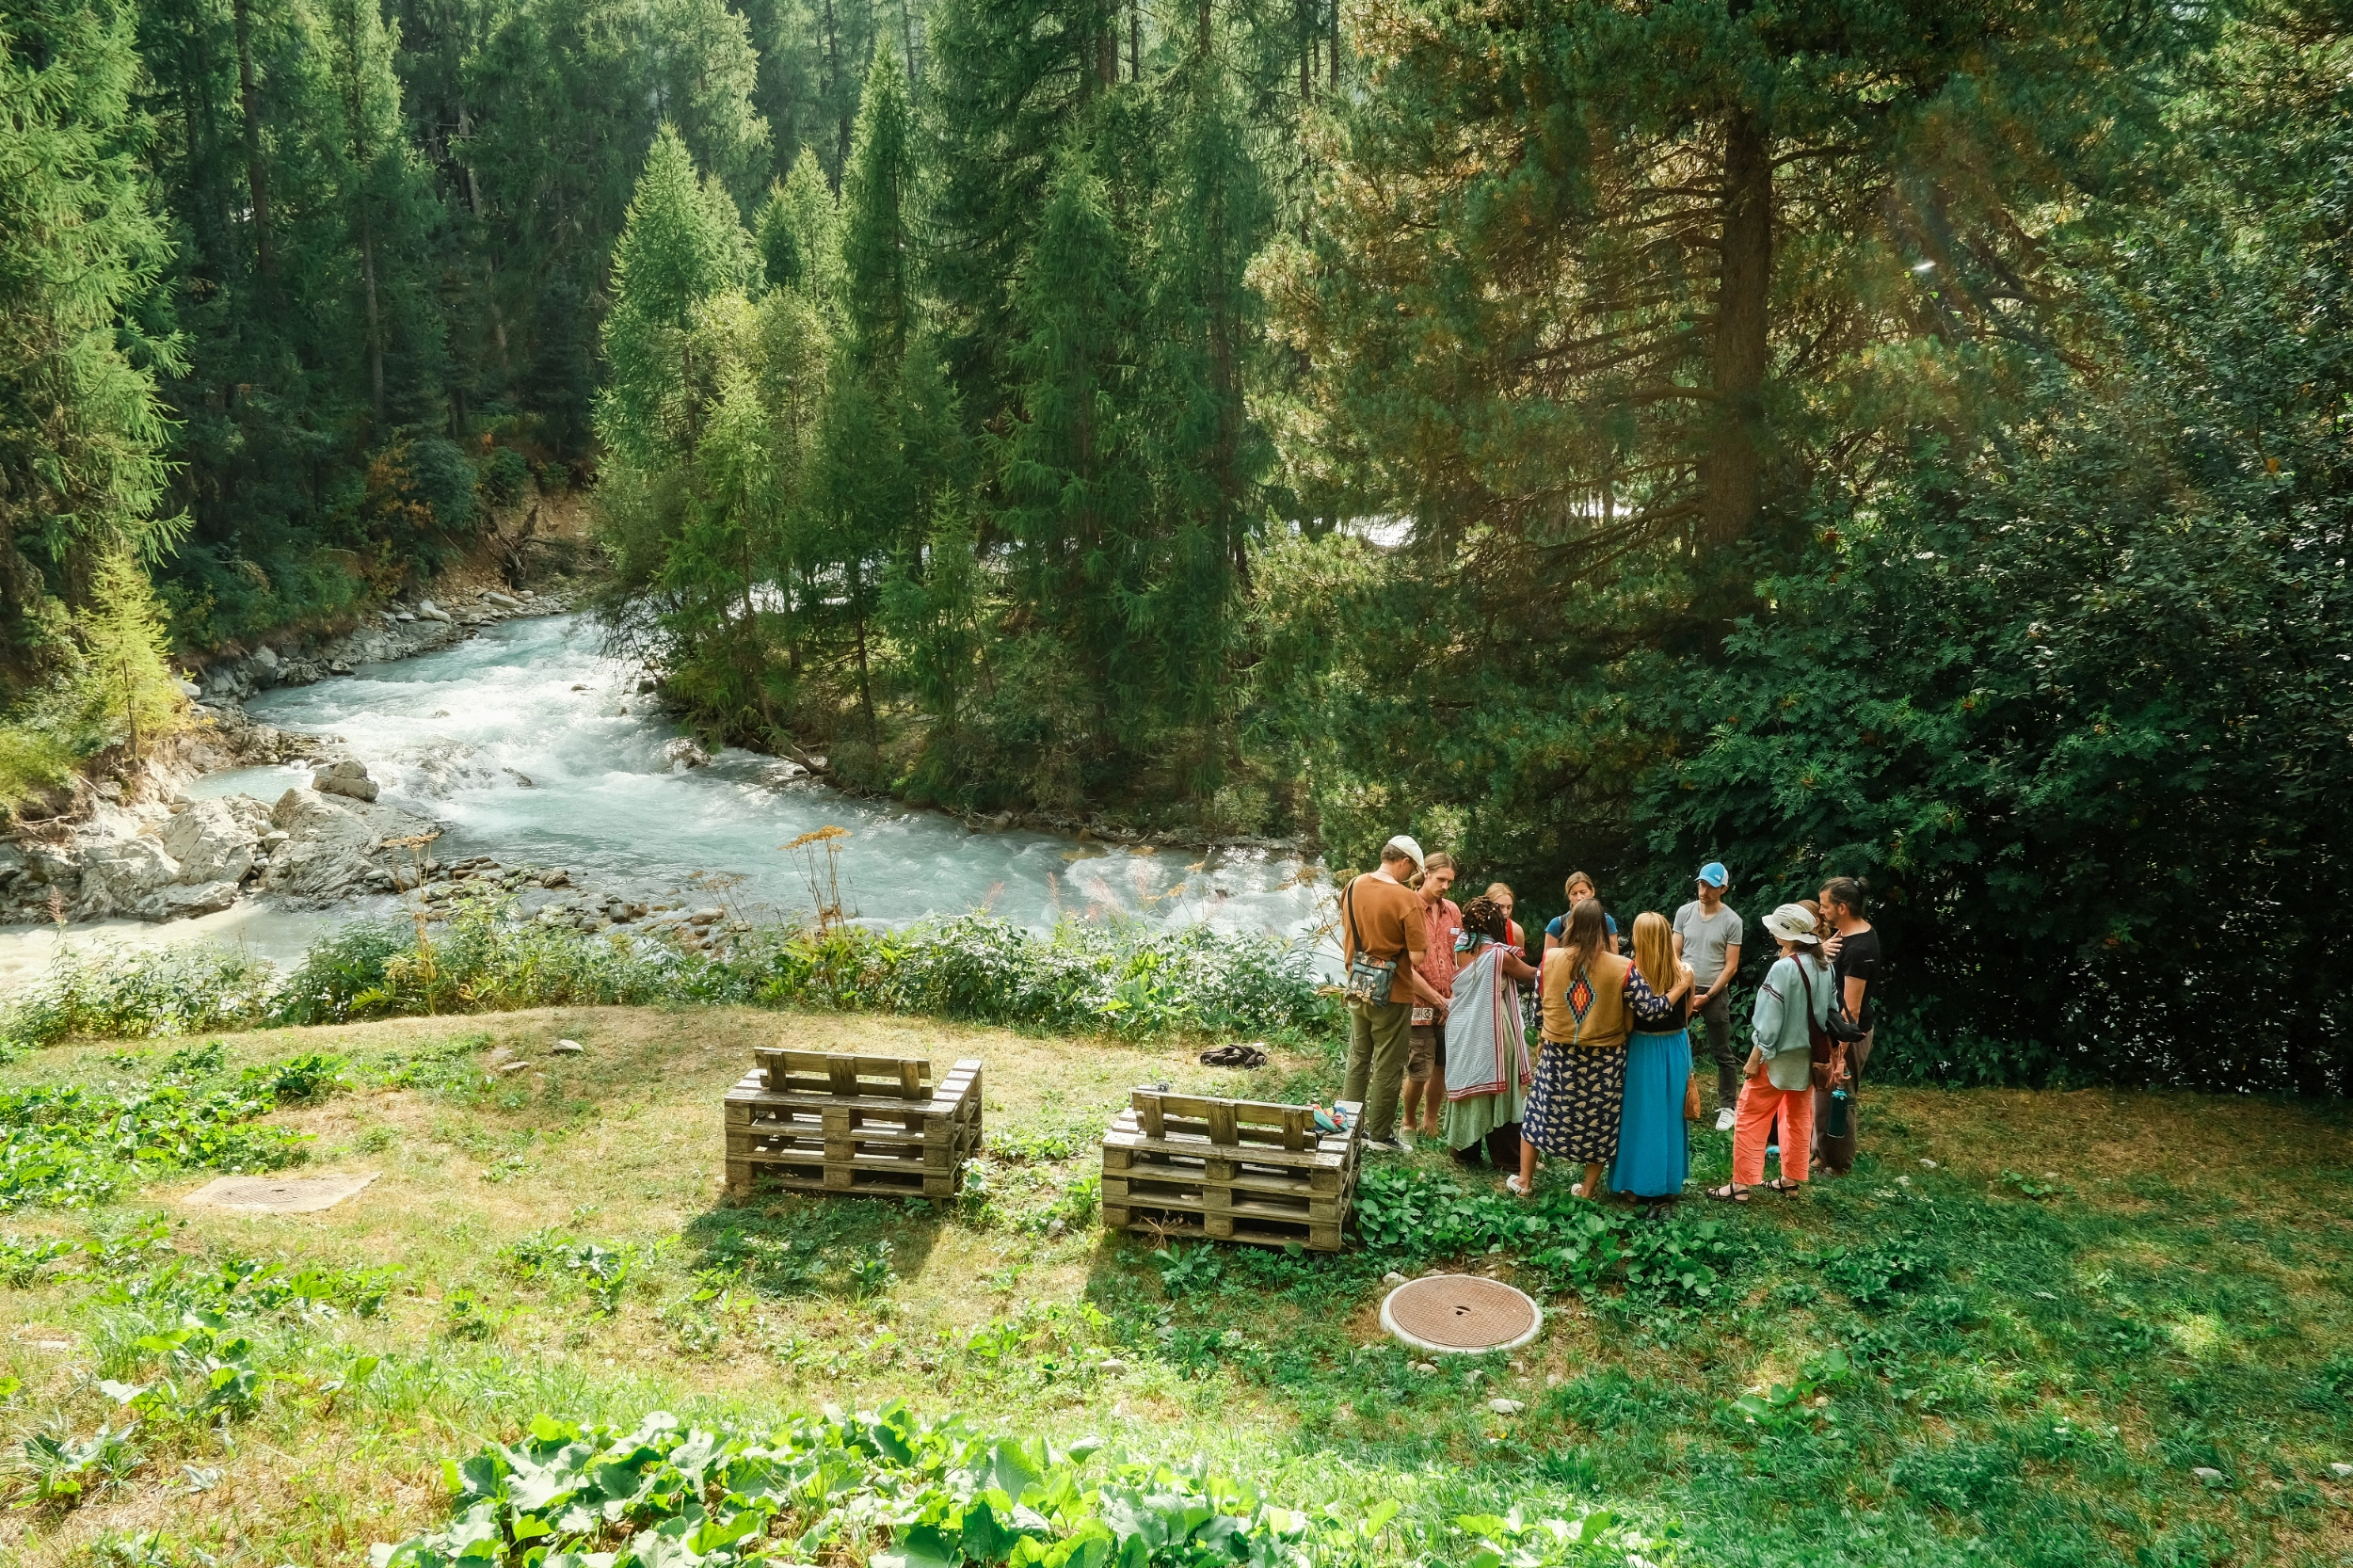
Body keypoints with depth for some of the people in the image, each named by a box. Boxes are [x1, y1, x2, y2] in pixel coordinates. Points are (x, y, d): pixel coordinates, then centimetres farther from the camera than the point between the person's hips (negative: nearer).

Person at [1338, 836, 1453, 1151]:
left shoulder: (1353, 887, -1)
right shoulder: (1406, 899, -19)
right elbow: (1416, 958, -20)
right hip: (1392, 995, -6)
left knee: (1358, 1060, 18)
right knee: (1387, 1066, 7)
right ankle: (1380, 1134, 16)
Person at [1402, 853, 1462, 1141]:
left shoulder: (1452, 910, 9)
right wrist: (1434, 997, -14)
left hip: (1449, 1003, 5)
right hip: (1420, 1004, -5)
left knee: (1442, 1066, 10)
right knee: (1420, 1070, -3)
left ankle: (1430, 1119, 28)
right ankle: (1408, 1121, 19)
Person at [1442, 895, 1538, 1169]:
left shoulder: (1461, 950, 2)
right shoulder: (1499, 954, -15)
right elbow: (1531, 974, -2)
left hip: (1462, 1032, 6)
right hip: (1490, 1032, -6)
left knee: (1468, 1088, 15)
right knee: (1498, 1092, 4)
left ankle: (1464, 1150, 23)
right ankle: (1507, 1158, 12)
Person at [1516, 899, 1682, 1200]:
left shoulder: (1550, 959, -9)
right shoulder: (1623, 968, -16)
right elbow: (1652, 1011, -17)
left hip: (1558, 1054, 1)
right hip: (1604, 1059, -1)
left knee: (1539, 1110, 18)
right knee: (1598, 1121, 17)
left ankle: (1524, 1181, 27)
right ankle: (1588, 1188, 25)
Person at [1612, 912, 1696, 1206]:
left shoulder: (1631, 972, -17)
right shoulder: (1683, 971, -9)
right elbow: (1687, 1013, 2)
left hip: (1642, 1048, -2)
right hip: (1675, 1047, 3)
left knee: (1640, 1114, 9)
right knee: (1670, 1114, 14)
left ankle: (1636, 1181, 16)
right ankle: (1669, 1181, 24)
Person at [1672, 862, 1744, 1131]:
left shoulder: (1732, 921, -7)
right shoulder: (1684, 912, 1)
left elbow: (1731, 966, -6)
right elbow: (1674, 954, 4)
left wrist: (1707, 996, -10)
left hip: (1715, 993, -2)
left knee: (1722, 1054, 4)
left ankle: (1726, 1107, 12)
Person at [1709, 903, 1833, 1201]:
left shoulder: (1784, 968, -22)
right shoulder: (1823, 966, 0)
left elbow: (1770, 1019, -20)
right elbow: (1828, 1010, 7)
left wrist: (1756, 1057, -13)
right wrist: (1819, 1049, 15)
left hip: (1781, 1055, -8)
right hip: (1810, 1055, 8)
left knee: (1751, 1118, 1)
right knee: (1798, 1118, 18)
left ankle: (1741, 1185, 3)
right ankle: (1791, 1179, 27)